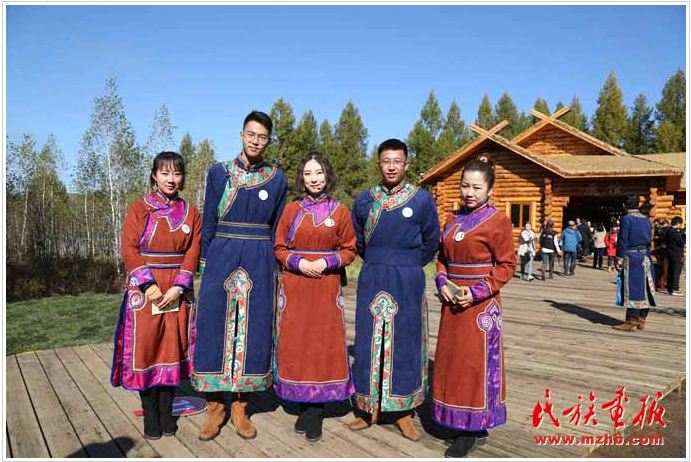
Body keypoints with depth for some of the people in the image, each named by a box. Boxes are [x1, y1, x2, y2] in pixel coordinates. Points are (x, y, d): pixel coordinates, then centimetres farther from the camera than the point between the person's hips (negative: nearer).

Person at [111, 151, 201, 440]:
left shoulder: (191, 213, 7)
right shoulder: (139, 208, 1)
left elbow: (192, 254, 1)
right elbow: (129, 250, -6)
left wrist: (178, 287, -11)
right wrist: (149, 285, -15)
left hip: (178, 291, 2)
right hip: (145, 289, -2)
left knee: (172, 347, 6)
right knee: (145, 347, 0)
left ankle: (166, 413, 17)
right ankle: (150, 414, 12)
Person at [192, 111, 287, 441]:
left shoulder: (277, 179, 6)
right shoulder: (219, 172, 4)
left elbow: (277, 228, 10)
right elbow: (208, 222, 6)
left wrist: (273, 267, 6)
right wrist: (205, 263, 2)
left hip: (260, 263, 1)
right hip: (221, 258, 0)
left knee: (253, 332, 4)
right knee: (215, 330, 2)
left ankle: (240, 407, 18)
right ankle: (215, 407, 16)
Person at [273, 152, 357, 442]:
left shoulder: (340, 211, 3)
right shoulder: (291, 210, 6)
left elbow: (349, 250, 4)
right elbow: (279, 248, 7)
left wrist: (326, 262, -13)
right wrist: (299, 263, -11)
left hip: (326, 288, -1)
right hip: (294, 288, 1)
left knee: (324, 344, -1)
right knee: (295, 344, 3)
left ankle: (316, 410, 11)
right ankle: (304, 406, 18)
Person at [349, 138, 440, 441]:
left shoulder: (423, 200, -3)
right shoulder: (364, 200, 4)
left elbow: (431, 243, 6)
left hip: (407, 283, -2)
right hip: (371, 281, 2)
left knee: (404, 344, 5)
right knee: (369, 343, 6)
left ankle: (403, 413, 19)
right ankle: (370, 409, 21)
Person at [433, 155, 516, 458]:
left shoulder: (497, 221, -8)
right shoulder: (452, 219, 9)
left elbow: (506, 265, -9)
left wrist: (476, 292, -17)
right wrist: (442, 283, -3)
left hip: (480, 304, -6)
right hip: (452, 302, 6)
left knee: (476, 363, 2)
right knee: (451, 361, 12)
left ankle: (473, 430, 16)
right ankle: (462, 423, 28)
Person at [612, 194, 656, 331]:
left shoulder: (626, 219, -9)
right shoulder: (646, 219, 12)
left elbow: (622, 241, -12)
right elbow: (649, 241, 15)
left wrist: (619, 260, -9)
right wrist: (646, 258, 20)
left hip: (631, 258, -7)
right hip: (645, 257, 7)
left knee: (632, 289, -6)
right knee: (643, 289, 9)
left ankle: (631, 322, -4)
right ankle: (641, 321, 15)